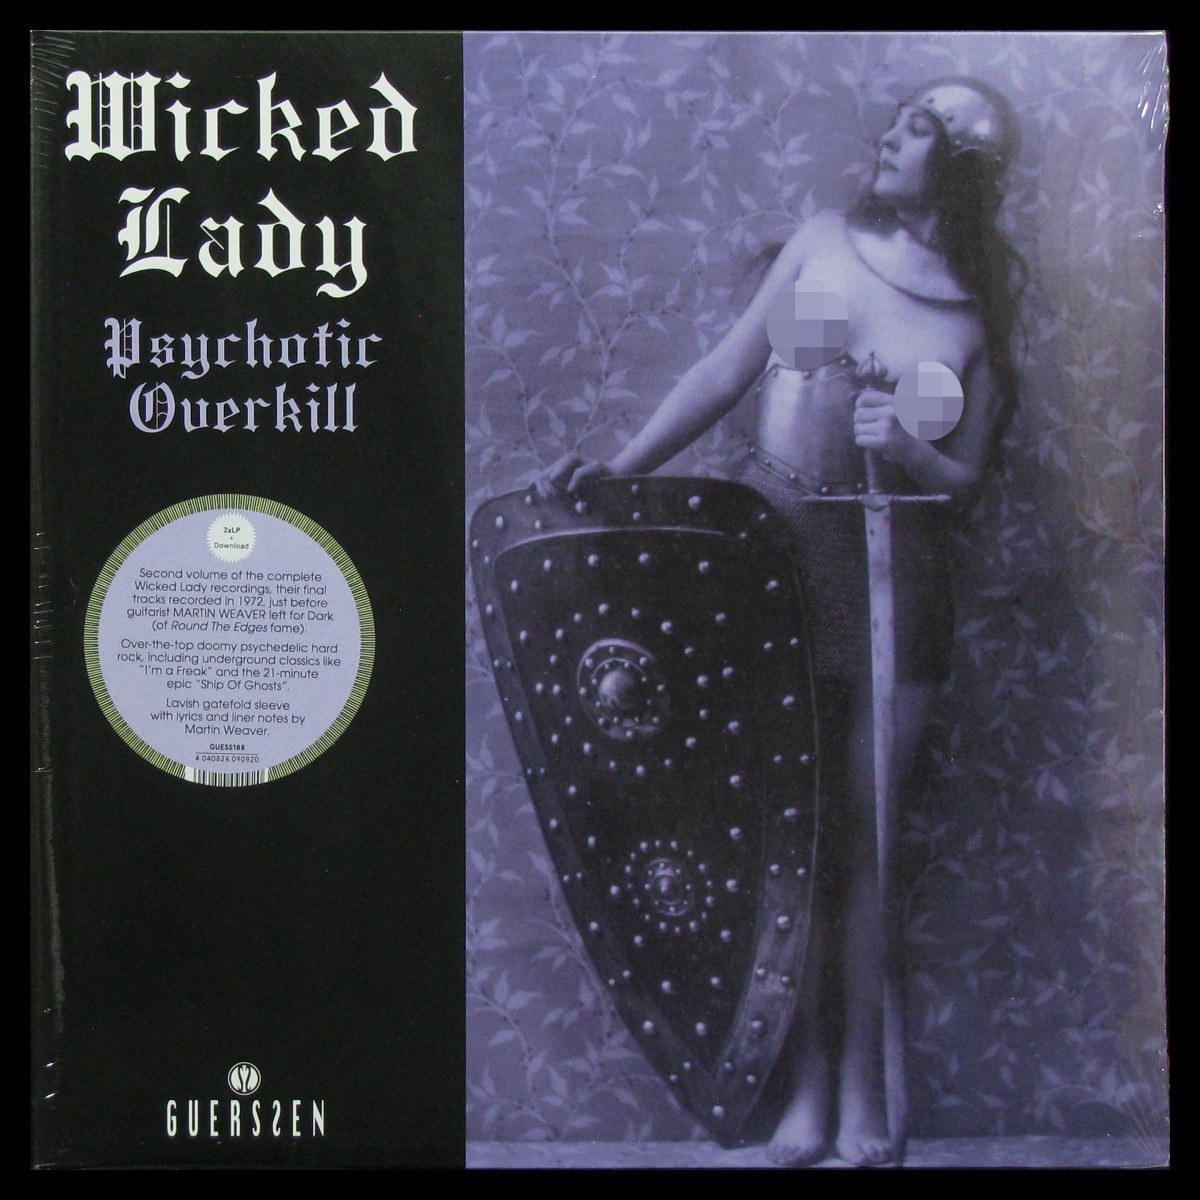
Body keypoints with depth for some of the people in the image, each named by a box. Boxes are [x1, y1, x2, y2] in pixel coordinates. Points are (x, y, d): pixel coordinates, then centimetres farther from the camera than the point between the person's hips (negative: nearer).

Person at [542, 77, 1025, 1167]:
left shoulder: (984, 311, 6)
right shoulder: (823, 241, 9)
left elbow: (966, 480, 4)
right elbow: (726, 375, 9)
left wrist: (906, 450, -16)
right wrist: (620, 466, 2)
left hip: (891, 576, -1)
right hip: (769, 547, 1)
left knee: (862, 834, 1)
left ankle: (864, 1097, 12)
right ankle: (810, 1088, 12)